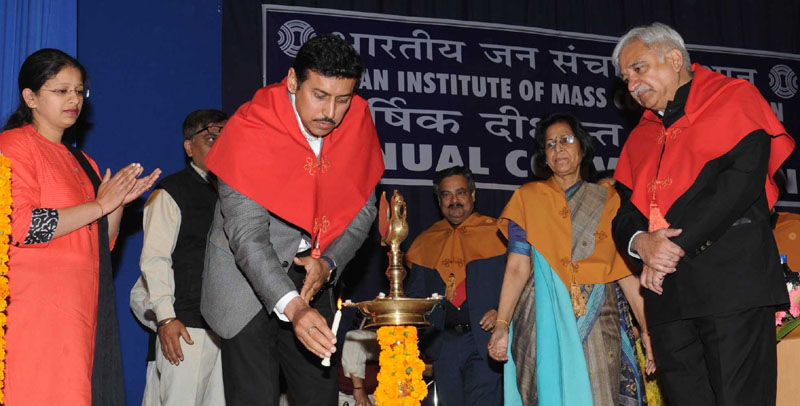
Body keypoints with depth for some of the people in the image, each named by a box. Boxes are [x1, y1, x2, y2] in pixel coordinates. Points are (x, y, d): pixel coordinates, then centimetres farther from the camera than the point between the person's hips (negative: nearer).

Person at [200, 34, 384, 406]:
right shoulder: (250, 132, -22)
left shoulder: (357, 123, -7)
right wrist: (292, 307, -41)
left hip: (308, 277, 5)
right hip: (247, 278, -4)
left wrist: (328, 263, -15)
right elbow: (246, 235, -29)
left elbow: (363, 207, 2)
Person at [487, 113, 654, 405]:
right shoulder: (527, 198, 9)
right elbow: (518, 266, -1)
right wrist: (502, 325, -12)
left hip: (599, 318, 1)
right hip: (545, 319, -1)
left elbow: (626, 271, 6)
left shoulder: (607, 200, 12)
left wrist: (647, 329, -4)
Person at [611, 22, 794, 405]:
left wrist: (676, 243, -12)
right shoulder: (640, 137, 23)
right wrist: (641, 242, -7)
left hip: (731, 278, -5)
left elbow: (744, 176, -9)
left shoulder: (733, 98, 6)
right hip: (667, 293, 5)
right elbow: (626, 212, 18)